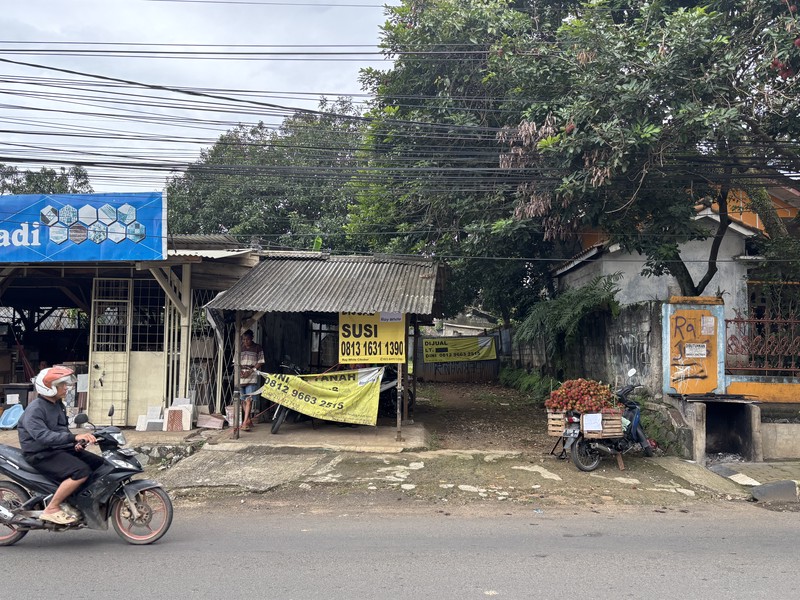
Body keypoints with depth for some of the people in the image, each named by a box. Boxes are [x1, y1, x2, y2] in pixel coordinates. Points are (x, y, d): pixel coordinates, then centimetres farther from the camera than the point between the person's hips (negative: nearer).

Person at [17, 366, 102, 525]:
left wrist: (75, 443, 5)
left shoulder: (58, 404, 12)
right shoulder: (35, 409, -18)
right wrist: (74, 437, -43)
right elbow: (42, 436, -34)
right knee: (82, 471, -29)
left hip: (60, 448, 9)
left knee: (100, 464, 2)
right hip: (42, 454, -9)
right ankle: (51, 509, -18)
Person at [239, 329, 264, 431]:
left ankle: (245, 422, -18)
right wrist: (240, 371, -5)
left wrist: (250, 372, -9)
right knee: (244, 400, 7)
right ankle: (249, 420, 18)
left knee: (249, 399, -13)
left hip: (252, 376, -4)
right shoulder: (240, 348, 11)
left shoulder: (258, 348, 3)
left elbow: (260, 363, 1)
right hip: (241, 375, 4)